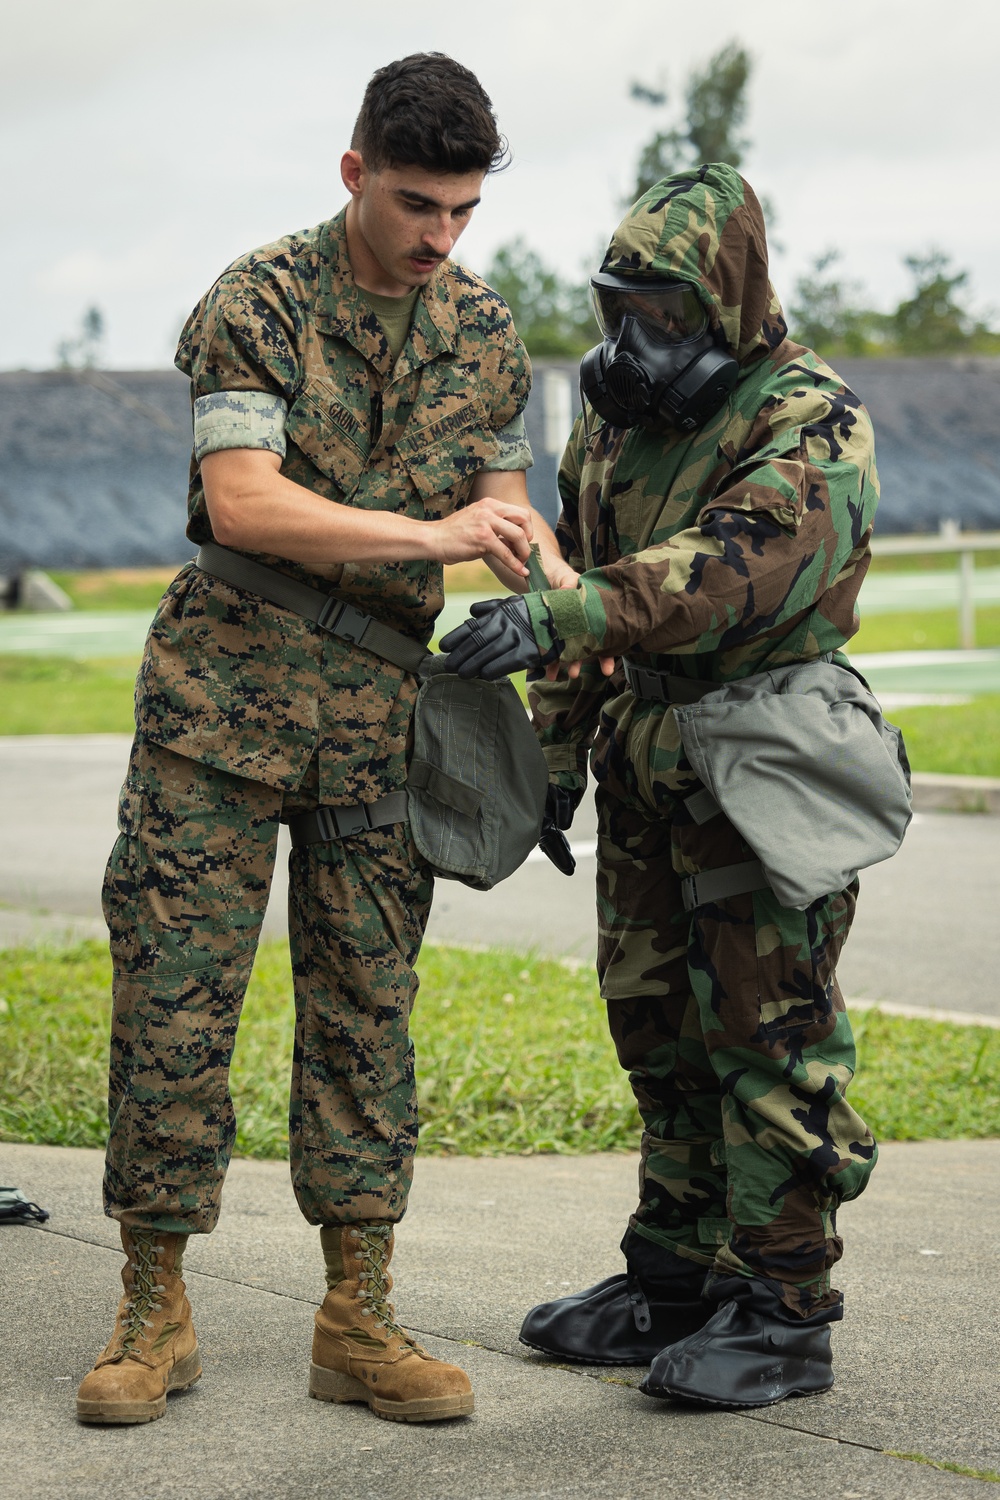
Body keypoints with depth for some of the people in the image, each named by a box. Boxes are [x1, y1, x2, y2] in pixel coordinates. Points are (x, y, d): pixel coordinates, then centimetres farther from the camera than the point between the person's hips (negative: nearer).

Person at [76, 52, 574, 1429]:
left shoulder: (484, 333, 9)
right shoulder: (255, 305, -7)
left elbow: (507, 503, 18)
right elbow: (243, 503, -18)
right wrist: (436, 535, -21)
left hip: (381, 702, 4)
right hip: (226, 691, -4)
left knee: (367, 1002, 4)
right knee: (175, 992, -3)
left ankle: (358, 1319, 10)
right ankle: (155, 1314, 7)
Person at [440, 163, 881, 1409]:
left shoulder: (811, 428, -15)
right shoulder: (613, 412, 11)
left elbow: (732, 567, -32)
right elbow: (580, 565, 20)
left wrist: (562, 616, -43)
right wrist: (557, 743, 17)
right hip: (648, 773, 8)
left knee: (768, 1036, -4)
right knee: (657, 1029, 13)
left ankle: (781, 1312, 4)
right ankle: (674, 1282, 24)